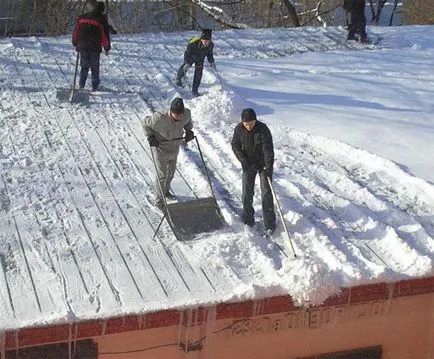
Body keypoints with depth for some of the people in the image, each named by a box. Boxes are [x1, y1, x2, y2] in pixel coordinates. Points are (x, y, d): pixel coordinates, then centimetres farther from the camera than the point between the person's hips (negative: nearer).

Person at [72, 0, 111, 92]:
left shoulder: (81, 18, 0)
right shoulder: (100, 20, -9)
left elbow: (75, 32, 8)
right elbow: (104, 35, -5)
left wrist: (75, 44, 22)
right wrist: (107, 48, 4)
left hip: (82, 47, 3)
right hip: (95, 48, -3)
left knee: (84, 66, 15)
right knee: (95, 68, 7)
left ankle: (81, 84, 7)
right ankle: (95, 86, 8)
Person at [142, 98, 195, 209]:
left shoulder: (186, 114, -22)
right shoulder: (160, 119, -36)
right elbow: (146, 123, -16)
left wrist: (189, 131, -8)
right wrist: (150, 136, -24)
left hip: (174, 149, 5)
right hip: (161, 149, -5)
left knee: (171, 173, 24)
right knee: (162, 175, 4)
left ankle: (165, 191, 51)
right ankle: (159, 201, 22)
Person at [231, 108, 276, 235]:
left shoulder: (263, 129, -23)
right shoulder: (239, 129, -12)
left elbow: (268, 149, -23)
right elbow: (235, 145, -1)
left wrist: (268, 167, -30)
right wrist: (244, 160, -13)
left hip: (264, 164, -3)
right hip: (248, 165, 3)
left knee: (266, 193, -5)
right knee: (247, 193, 4)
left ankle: (270, 225, -1)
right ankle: (248, 221, 20)